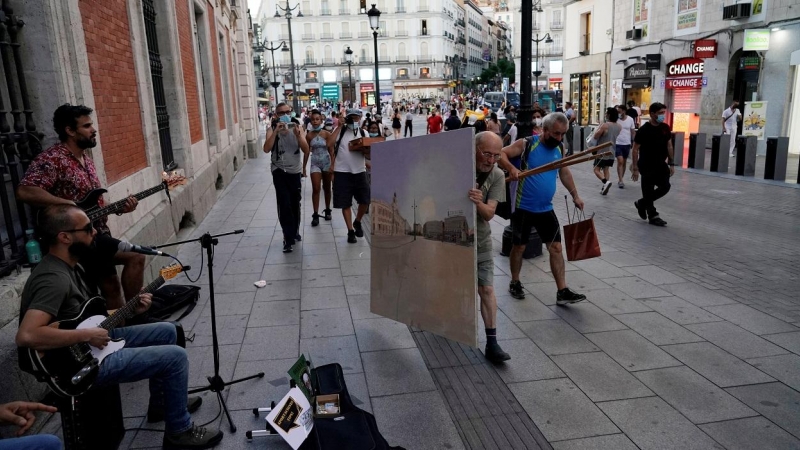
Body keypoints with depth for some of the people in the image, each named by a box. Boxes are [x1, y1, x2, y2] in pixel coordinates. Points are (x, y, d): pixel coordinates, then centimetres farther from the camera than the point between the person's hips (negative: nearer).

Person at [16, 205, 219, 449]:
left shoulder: (70, 266, 7)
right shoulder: (53, 278, -25)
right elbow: (26, 335, -37)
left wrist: (131, 309, 2)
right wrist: (86, 335, -28)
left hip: (95, 342, 10)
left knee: (166, 332, 18)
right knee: (176, 357, -13)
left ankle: (161, 404, 30)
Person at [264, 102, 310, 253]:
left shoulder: (298, 127, -1)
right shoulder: (272, 129, -5)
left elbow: (306, 150, -10)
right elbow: (266, 149, -20)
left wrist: (298, 135, -25)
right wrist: (276, 131, -28)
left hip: (295, 171, 2)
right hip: (280, 171, -2)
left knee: (295, 204, 14)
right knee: (284, 204, -13)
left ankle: (294, 232, 34)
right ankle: (289, 238, -10)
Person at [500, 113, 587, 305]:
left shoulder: (559, 148, 6)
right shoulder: (527, 144, -12)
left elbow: (564, 173, 19)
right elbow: (501, 154, -18)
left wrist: (575, 196, 21)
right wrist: (511, 168, -36)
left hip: (546, 209, 5)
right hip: (523, 208, -5)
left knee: (556, 248, 1)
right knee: (519, 247, 8)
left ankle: (562, 292, 6)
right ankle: (515, 283, 28)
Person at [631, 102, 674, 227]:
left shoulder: (666, 128, 3)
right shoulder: (643, 130, -14)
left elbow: (669, 146, 12)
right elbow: (635, 149, -11)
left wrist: (671, 163, 8)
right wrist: (635, 168, -15)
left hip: (661, 165, 6)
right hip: (647, 166, -6)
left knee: (665, 187, 4)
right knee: (648, 192, 2)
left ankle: (641, 203, 23)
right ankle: (653, 216, 16)